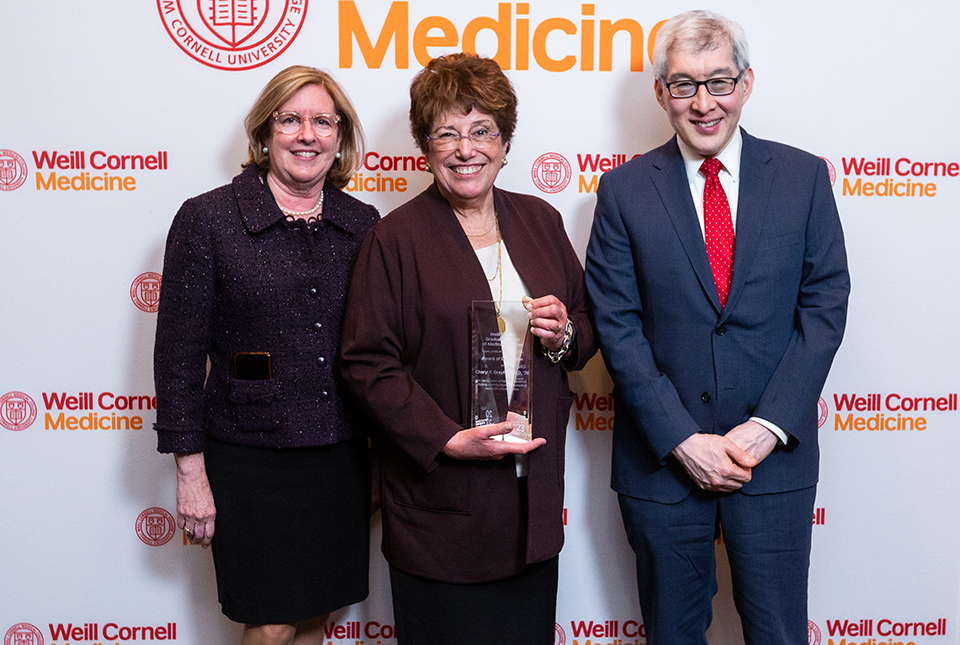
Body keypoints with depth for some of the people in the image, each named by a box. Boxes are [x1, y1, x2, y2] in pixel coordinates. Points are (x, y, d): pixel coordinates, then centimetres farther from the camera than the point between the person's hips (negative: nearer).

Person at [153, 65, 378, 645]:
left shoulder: (363, 223, 5)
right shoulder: (207, 219, -5)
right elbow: (179, 353, -5)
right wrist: (190, 470, -7)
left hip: (343, 460, 4)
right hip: (251, 461, -3)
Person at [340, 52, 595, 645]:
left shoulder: (540, 221, 8)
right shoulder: (396, 239, -6)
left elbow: (588, 327, 15)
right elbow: (368, 363, -9)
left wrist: (564, 337, -8)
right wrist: (449, 439, -17)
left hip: (534, 492, 4)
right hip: (441, 502, -4)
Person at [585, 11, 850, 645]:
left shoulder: (803, 177, 1)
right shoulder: (624, 190, -1)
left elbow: (825, 306, -1)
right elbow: (617, 325, -5)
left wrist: (767, 427, -11)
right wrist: (681, 439, -12)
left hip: (775, 454, 0)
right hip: (662, 456, 0)